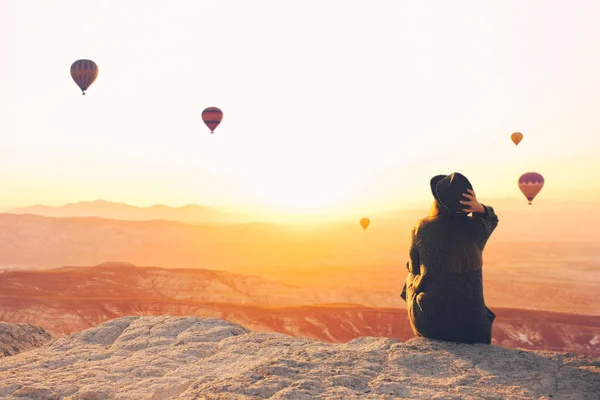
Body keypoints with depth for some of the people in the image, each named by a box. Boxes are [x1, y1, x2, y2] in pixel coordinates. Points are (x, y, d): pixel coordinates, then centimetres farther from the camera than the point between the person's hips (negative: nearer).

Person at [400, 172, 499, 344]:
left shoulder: (422, 228, -11)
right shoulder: (476, 228, -7)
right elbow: (491, 219, 18)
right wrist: (479, 207, -3)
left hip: (427, 321, -1)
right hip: (469, 324, 1)